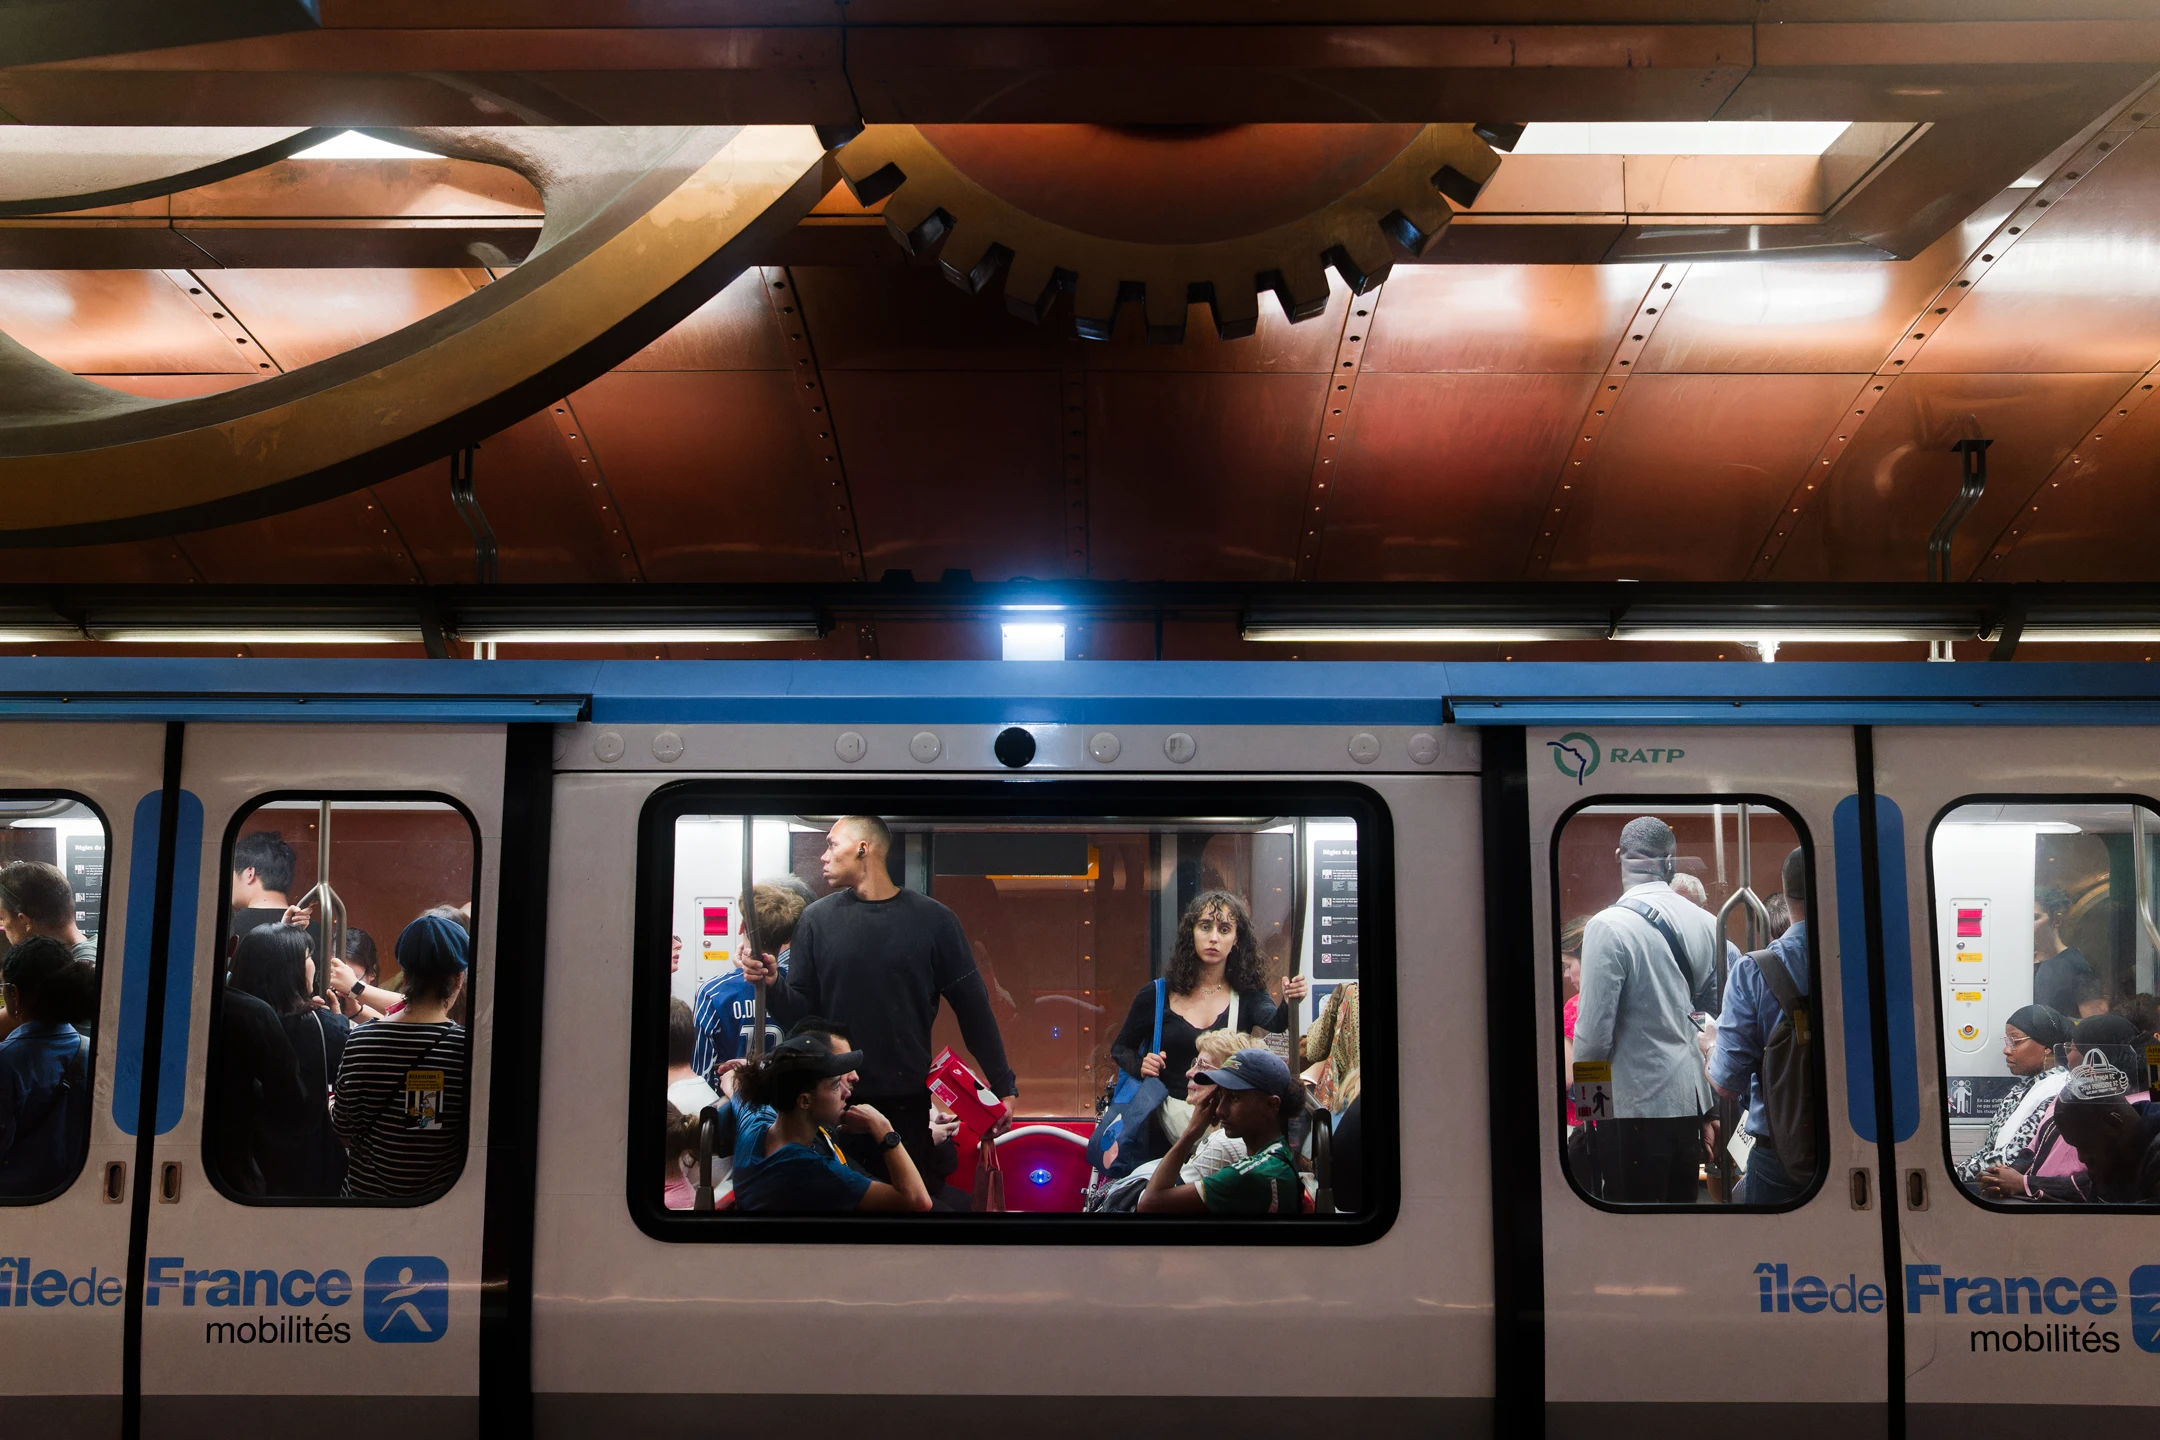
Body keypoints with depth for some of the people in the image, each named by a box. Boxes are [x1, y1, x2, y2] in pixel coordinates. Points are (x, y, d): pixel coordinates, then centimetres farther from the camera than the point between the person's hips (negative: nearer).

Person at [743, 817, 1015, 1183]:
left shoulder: (933, 920, -4)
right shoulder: (817, 920, 1)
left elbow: (972, 1006, 0)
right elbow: (799, 1010, 2)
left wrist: (1003, 1085, 1)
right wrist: (773, 985, -19)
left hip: (909, 1102, -1)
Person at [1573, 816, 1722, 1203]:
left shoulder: (1608, 926, -15)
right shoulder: (1706, 922, 3)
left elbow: (1595, 1029, -15)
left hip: (1636, 1101, -6)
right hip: (1692, 1097, 6)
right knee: (1681, 1203, 16)